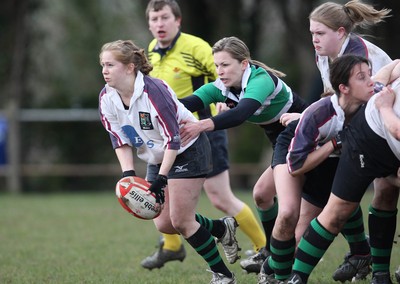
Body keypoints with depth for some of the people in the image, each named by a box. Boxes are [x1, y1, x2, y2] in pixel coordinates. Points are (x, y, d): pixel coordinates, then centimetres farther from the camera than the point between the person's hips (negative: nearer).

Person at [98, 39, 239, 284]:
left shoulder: (153, 90, -29)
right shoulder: (107, 98, -8)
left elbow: (173, 138, -28)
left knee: (181, 220, -11)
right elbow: (120, 139, -2)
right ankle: (223, 228, 27)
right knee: (164, 224, 4)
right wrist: (129, 174, -15)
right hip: (158, 159, 8)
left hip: (188, 151, -8)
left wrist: (161, 179, -33)